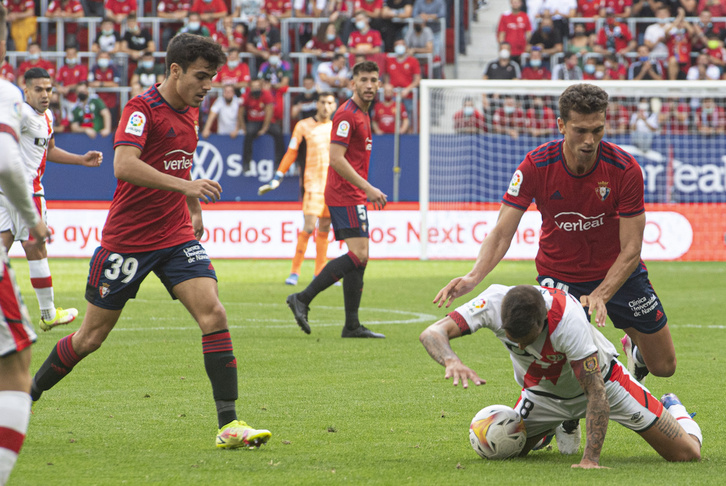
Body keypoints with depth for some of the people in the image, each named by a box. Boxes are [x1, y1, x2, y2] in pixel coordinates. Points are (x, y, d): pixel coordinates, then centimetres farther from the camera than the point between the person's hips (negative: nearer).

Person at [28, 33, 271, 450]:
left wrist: (195, 210, 26)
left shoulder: (190, 111, 8)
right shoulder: (143, 109, -16)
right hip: (127, 240, -6)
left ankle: (229, 424, -16)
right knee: (91, 337, 5)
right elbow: (124, 165, -32)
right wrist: (184, 185, -39)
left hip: (177, 236, 6)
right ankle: (27, 396, 29)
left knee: (214, 314, -15)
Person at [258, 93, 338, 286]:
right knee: (309, 227, -14)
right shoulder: (304, 126, 1)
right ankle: (294, 272, -7)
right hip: (313, 181, -4)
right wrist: (277, 178, -2)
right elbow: (291, 153, 3)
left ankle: (320, 273, 12)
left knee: (324, 229, 6)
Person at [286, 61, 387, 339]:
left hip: (354, 196, 10)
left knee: (359, 258, 7)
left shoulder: (362, 115, 19)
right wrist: (367, 188, -21)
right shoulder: (347, 115, -12)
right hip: (345, 196, -10)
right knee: (358, 255, -18)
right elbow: (336, 159, -20)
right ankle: (303, 299, -16)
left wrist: (367, 191, 21)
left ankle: (352, 326, 6)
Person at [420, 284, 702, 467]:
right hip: (543, 393, 4)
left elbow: (596, 392, -40)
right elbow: (432, 333, -34)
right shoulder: (493, 302, -33)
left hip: (600, 378, -4)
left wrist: (591, 459, -47)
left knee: (687, 454, -8)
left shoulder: (568, 320, -42)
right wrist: (451, 361, -57)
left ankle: (671, 409, 30)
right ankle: (561, 427, 26)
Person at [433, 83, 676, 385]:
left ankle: (635, 350, 46)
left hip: (618, 273, 1)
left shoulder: (624, 168, -23)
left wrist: (600, 296, -35)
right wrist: (473, 277, -38)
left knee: (664, 367, 9)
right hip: (558, 275, -1)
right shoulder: (535, 166, -23)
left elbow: (631, 249, -20)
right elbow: (502, 233, -20)